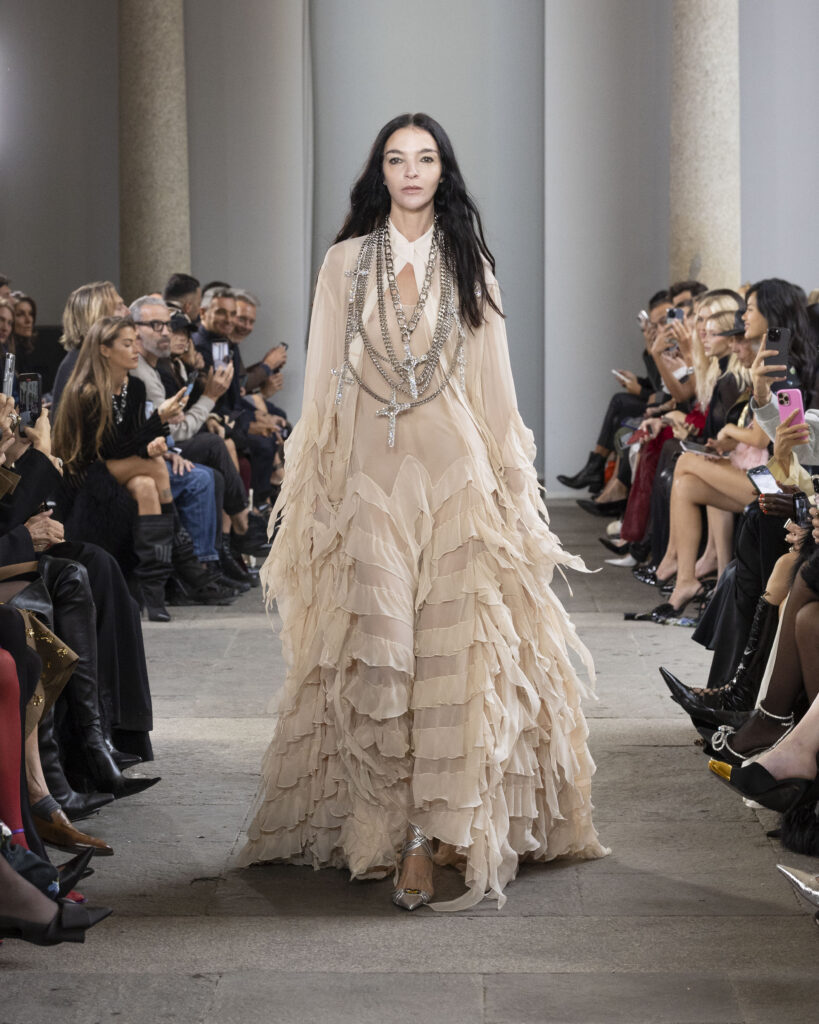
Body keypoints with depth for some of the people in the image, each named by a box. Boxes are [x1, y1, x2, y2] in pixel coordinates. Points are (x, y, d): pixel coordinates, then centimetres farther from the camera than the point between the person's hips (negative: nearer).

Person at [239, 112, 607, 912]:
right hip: (372, 479, 0)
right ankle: (410, 836, -1)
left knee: (455, 653, -6)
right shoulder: (346, 263, 8)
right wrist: (318, 489, 0)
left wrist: (508, 485, 4)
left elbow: (494, 386, 11)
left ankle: (437, 829, -4)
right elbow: (325, 383, 7)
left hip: (455, 478, 1)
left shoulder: (469, 266, 11)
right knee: (378, 657, -7)